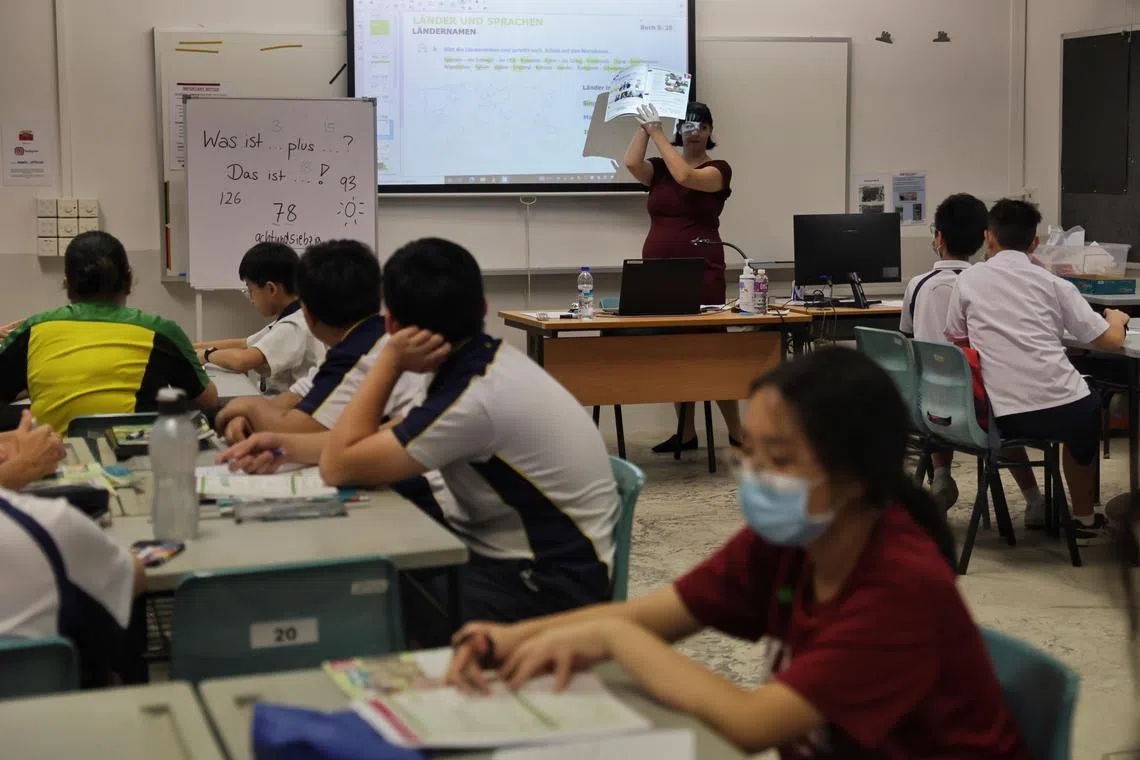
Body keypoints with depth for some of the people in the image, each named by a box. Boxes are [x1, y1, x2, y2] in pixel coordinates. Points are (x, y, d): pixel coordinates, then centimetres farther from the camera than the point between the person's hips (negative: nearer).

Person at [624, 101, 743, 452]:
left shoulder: (718, 169, -1)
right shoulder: (660, 169, 12)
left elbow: (686, 177, -20)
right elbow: (631, 163, -9)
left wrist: (657, 133, -13)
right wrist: (644, 128, -4)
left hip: (702, 272, -5)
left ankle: (737, 434, 2)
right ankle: (686, 433, 15)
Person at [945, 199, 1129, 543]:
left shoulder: (968, 280, 7)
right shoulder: (1053, 283, 6)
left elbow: (956, 342, 19)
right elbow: (1111, 341, 8)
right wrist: (1116, 318, 31)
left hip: (1001, 419, 1)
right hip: (1061, 410, -1)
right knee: (1088, 407, 35)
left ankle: (1035, 505, 38)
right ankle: (1084, 519, 41)